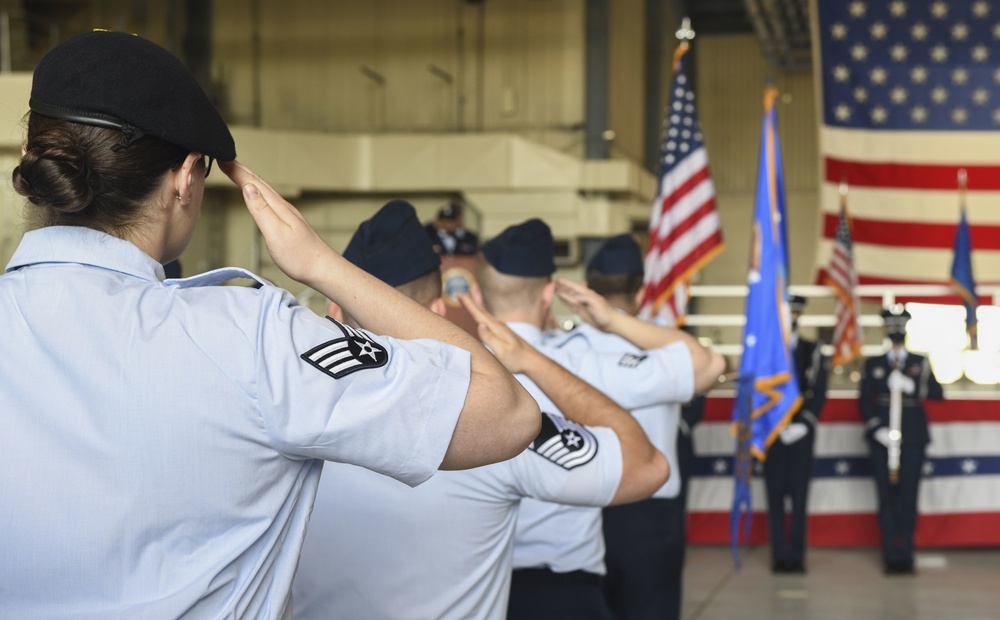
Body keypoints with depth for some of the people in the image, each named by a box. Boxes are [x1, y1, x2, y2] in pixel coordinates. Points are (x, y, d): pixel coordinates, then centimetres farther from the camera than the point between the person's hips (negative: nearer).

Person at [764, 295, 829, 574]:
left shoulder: (813, 353, 9)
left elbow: (819, 393, 3)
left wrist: (803, 425, -9)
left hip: (802, 432, 0)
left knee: (799, 495, -2)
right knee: (775, 495, 0)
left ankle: (797, 554, 1)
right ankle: (779, 555, 3)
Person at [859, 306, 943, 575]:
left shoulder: (921, 363, 9)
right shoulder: (873, 364, 10)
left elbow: (937, 393, -2)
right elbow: (865, 401, 5)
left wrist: (911, 386, -17)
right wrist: (876, 429, -9)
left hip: (913, 439, 0)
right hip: (881, 438, 0)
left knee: (908, 497, -3)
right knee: (886, 497, -2)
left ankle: (905, 554, 3)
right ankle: (891, 555, 2)